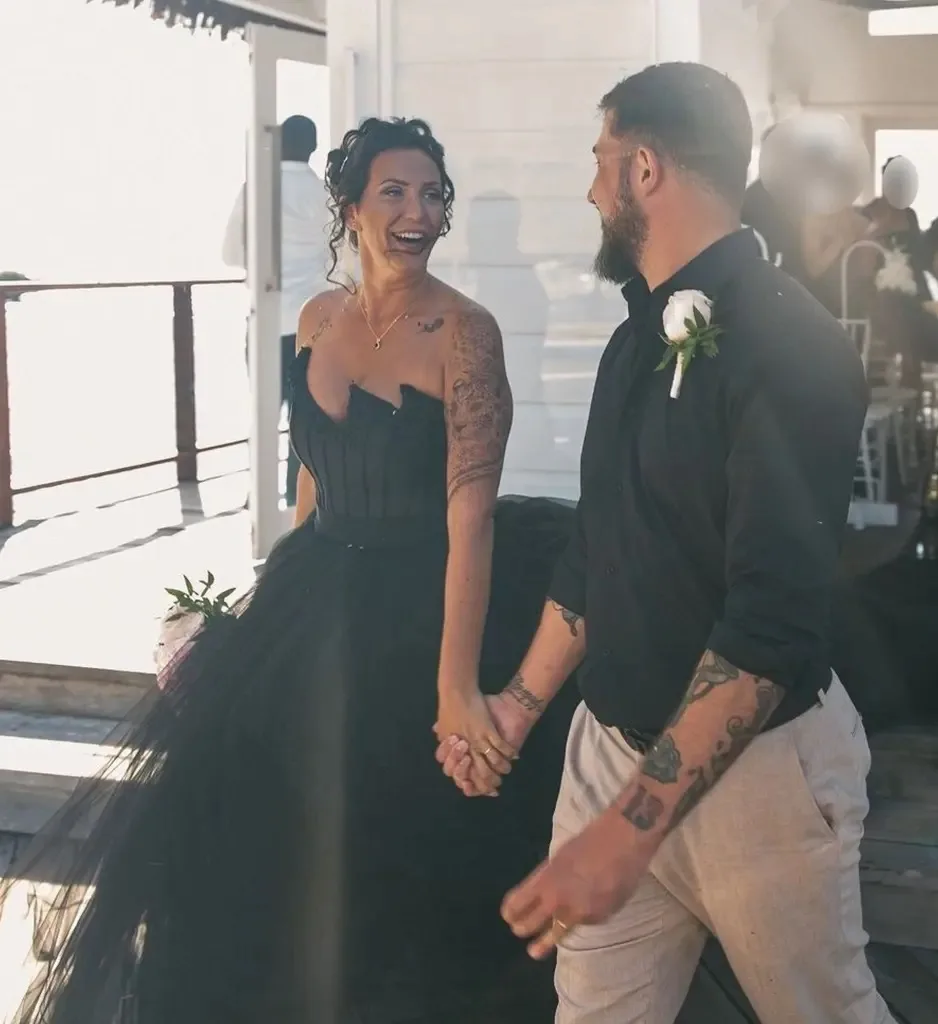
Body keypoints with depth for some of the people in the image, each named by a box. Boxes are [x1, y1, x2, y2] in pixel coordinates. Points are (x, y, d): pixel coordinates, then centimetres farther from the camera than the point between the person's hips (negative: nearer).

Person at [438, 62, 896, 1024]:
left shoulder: (787, 342, -18)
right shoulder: (643, 335, 9)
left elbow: (774, 616, -26)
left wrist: (631, 825, -31)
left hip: (756, 761, -7)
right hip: (614, 745, 7)